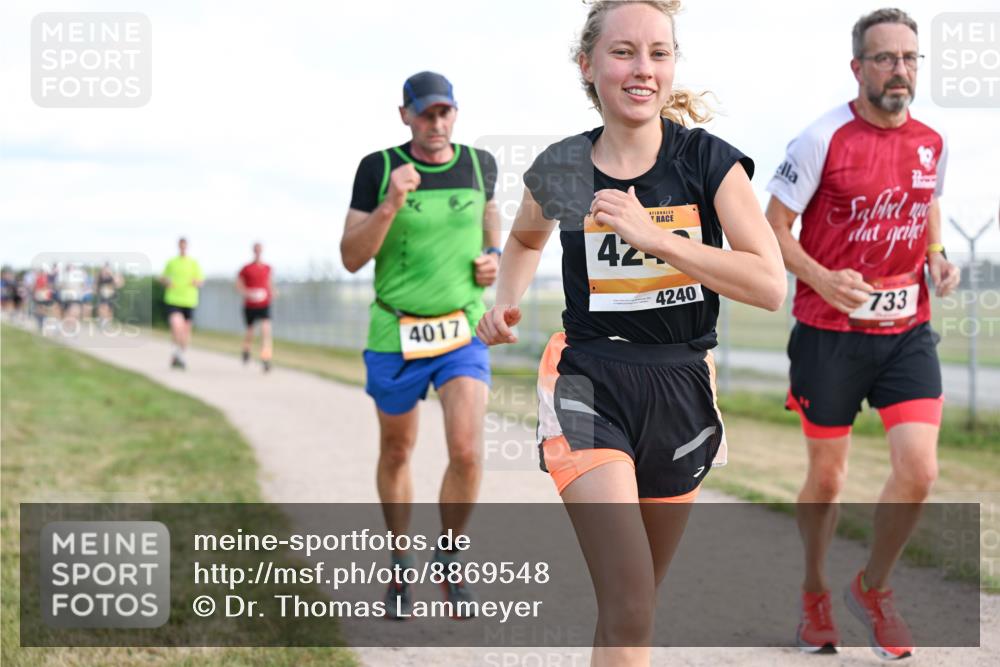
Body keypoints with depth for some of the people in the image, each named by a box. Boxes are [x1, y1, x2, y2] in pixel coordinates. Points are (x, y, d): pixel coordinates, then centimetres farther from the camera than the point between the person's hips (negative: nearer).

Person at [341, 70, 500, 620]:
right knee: (396, 454, 13)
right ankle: (401, 568, 34)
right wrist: (390, 205, -24)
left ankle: (449, 558, 11)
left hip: (463, 331, 1)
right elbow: (351, 258, -9)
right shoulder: (378, 168, -7)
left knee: (467, 454, -14)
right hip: (396, 333, -1)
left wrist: (493, 256, 3)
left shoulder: (480, 163, 0)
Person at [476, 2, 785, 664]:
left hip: (681, 388, 1)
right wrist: (506, 303, 4)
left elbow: (770, 285, -16)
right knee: (628, 607, -16)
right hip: (589, 384, -1)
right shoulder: (562, 169, -1)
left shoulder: (709, 161, -6)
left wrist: (657, 236, -23)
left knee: (635, 603, 16)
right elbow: (525, 239, 22)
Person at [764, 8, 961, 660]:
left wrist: (938, 257, 1)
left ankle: (873, 588, 18)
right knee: (827, 477, 9)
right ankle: (815, 594, 34)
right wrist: (822, 280, -23)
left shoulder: (932, 144, 4)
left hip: (907, 330, 4)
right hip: (830, 331, -3)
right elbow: (774, 226, -7)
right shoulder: (823, 140, -11)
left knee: (919, 471, -8)